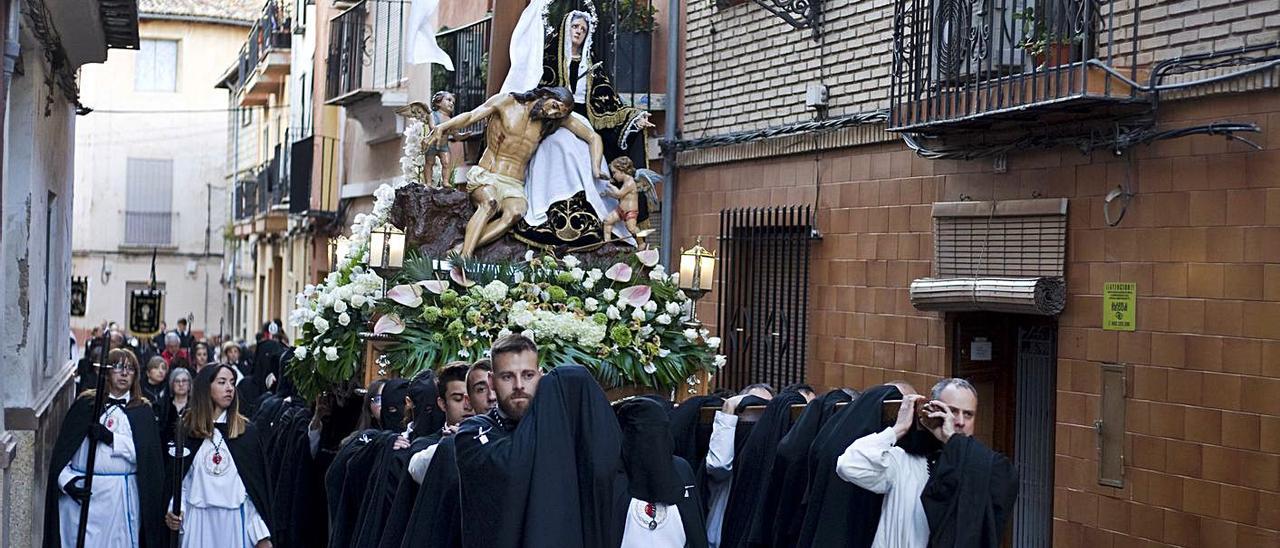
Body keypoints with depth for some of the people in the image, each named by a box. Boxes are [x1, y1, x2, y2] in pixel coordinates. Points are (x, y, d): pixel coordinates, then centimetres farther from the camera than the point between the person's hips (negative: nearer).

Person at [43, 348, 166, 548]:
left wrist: (110, 438, -16)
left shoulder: (142, 411, 9)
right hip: (82, 493, 0)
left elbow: (144, 453, -6)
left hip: (121, 496, 0)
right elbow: (63, 447, 4)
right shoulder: (86, 404, 8)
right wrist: (67, 480, -10)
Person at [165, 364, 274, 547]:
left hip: (235, 520, 0)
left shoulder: (246, 431, 4)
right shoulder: (187, 429, 5)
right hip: (198, 520, 0)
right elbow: (179, 477, 8)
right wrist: (175, 511, -10)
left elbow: (258, 482, 2)